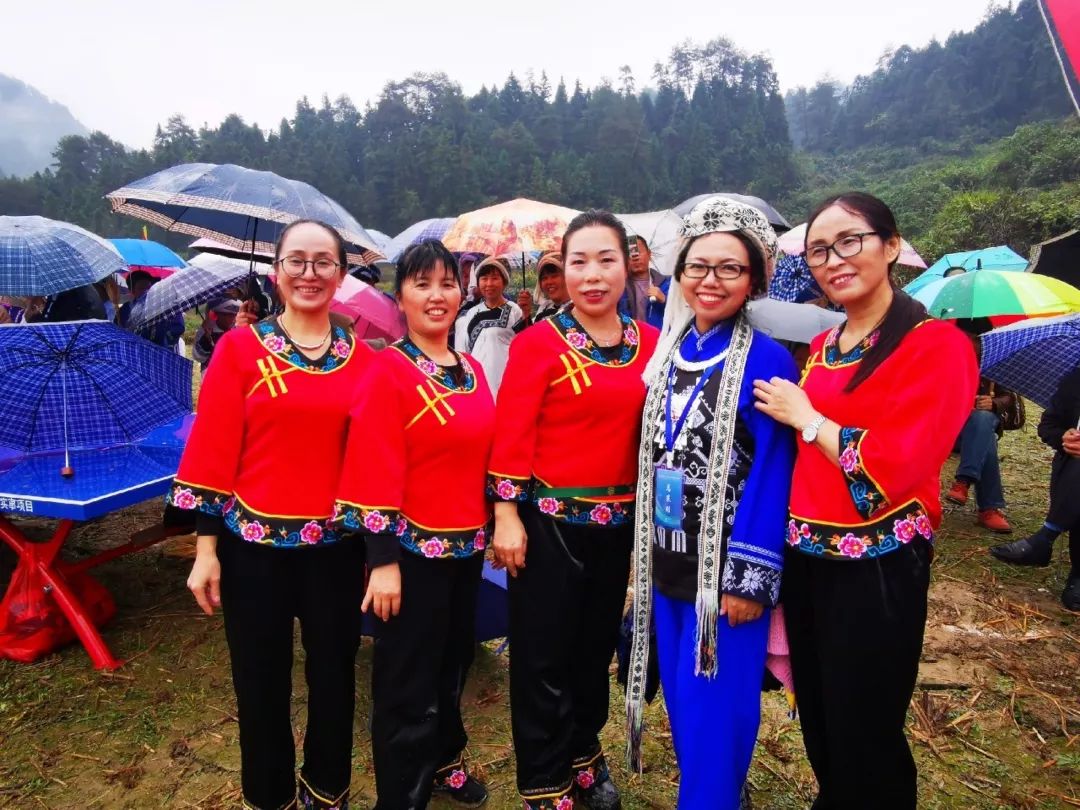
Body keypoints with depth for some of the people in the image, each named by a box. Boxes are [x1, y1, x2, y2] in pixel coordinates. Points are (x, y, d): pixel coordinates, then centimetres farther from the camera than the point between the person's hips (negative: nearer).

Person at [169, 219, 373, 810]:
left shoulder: (363, 360, 1)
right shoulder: (239, 349, -4)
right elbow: (212, 450, -5)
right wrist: (206, 546, -6)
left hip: (337, 545, 2)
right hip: (255, 545, -1)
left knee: (333, 673, 16)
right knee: (261, 682, 14)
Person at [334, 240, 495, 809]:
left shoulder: (472, 370, 7)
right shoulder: (387, 371, -14)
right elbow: (375, 471, -19)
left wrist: (489, 528, 14)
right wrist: (383, 560, -20)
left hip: (467, 546, 7)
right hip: (413, 549, -7)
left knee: (453, 665, 25)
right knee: (407, 684, 9)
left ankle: (444, 761, 49)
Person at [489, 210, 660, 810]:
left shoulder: (649, 343, 3)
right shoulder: (538, 342, -11)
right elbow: (511, 433, -13)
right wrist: (507, 514, -15)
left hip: (619, 521, 5)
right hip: (550, 520, -4)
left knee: (597, 645, 20)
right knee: (544, 656, 8)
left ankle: (583, 755, 43)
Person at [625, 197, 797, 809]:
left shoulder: (767, 361, -13)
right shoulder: (667, 353, 5)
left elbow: (773, 474, -16)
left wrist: (750, 575, -17)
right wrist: (643, 545, 11)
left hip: (725, 571, -6)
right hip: (666, 563, 6)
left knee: (716, 710, 7)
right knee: (681, 700, 21)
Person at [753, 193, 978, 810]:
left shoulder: (937, 344, -14)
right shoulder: (821, 347, 9)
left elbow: (894, 469, -24)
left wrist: (804, 418, -14)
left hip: (877, 568, -7)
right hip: (807, 558, 7)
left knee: (865, 736, 11)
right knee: (818, 721, 23)